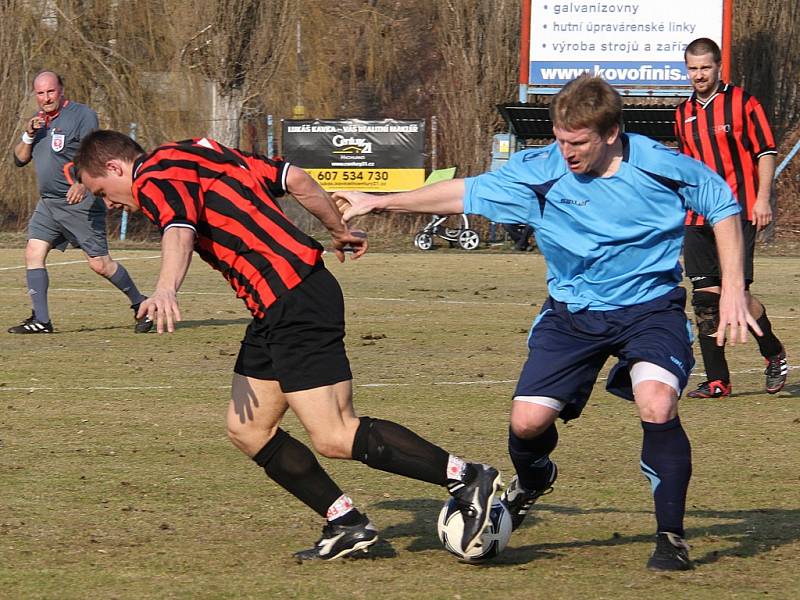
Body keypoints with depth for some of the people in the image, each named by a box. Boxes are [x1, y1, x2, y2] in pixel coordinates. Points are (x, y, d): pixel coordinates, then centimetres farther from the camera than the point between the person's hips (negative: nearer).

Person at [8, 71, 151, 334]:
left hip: (79, 202, -7)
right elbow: (19, 159, 14)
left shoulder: (81, 115, -10)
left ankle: (140, 305, 10)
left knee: (99, 263, -7)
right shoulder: (39, 120, 14)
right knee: (33, 253, -6)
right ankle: (40, 320, -5)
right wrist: (28, 135, -6)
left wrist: (82, 184, -36)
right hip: (48, 203, 7)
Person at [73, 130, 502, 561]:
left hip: (294, 301, -10)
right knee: (247, 429, 10)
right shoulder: (201, 152, 21)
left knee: (334, 438, -12)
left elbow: (179, 232, -29)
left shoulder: (153, 179, -6)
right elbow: (295, 178, 21)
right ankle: (346, 525, 14)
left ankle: (468, 479, -9)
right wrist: (340, 231, 34)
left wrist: (165, 290, -47)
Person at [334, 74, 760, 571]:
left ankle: (671, 537, -10)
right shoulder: (540, 171, -12)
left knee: (657, 404, -29)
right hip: (572, 313, 3)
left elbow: (723, 207, -1)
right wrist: (379, 202, 3)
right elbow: (467, 193, 1)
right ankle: (532, 481, 32)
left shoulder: (662, 167, -17)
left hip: (650, 307, -2)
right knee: (528, 420, -9)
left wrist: (733, 288, -7)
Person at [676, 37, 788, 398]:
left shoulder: (741, 103, -1)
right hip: (698, 218, 5)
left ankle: (774, 355, 11)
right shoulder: (684, 113, 15)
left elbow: (766, 152, -1)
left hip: (739, 212, -5)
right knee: (704, 296, -1)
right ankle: (717, 381, 3)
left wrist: (762, 198, -10)